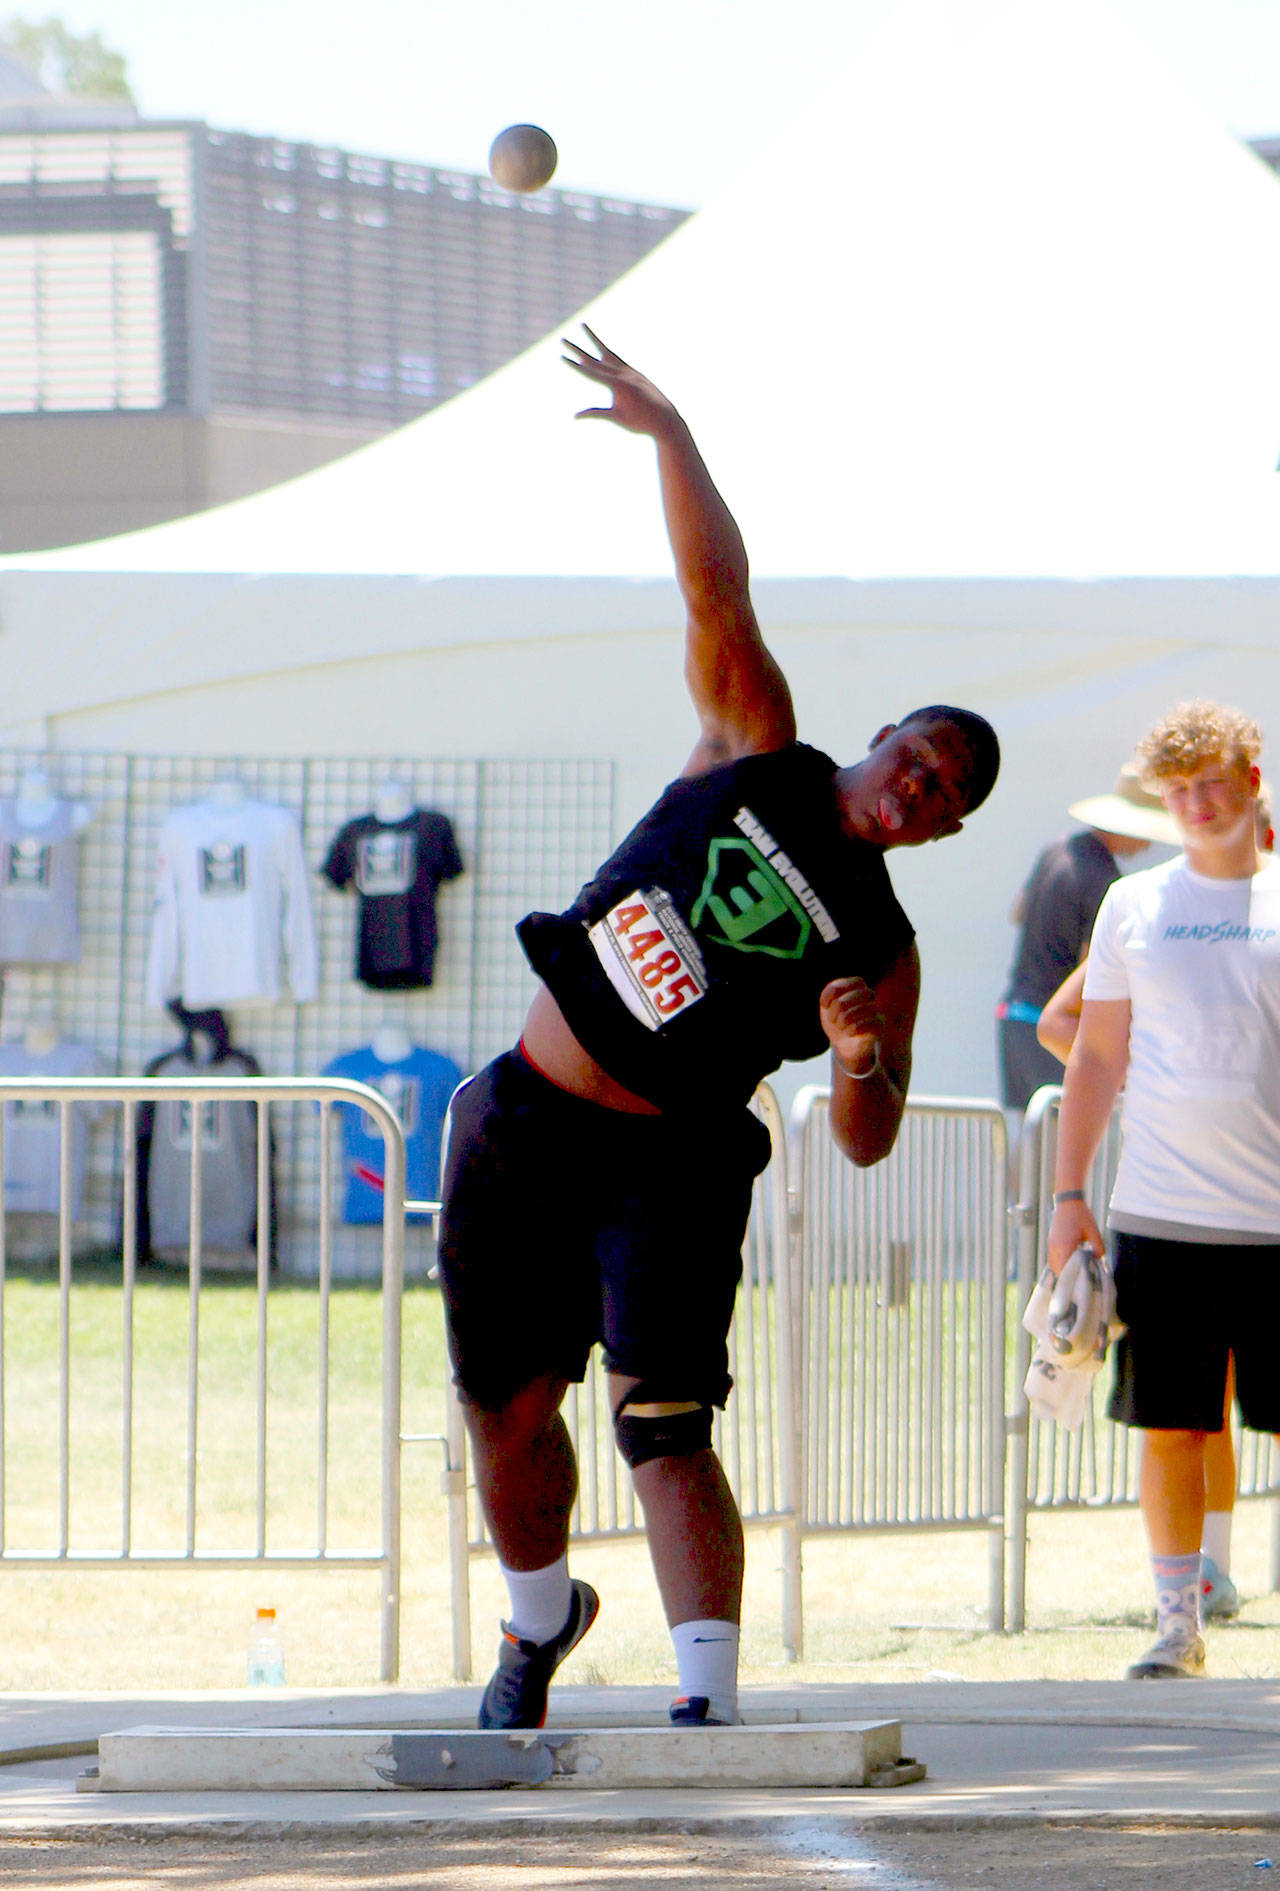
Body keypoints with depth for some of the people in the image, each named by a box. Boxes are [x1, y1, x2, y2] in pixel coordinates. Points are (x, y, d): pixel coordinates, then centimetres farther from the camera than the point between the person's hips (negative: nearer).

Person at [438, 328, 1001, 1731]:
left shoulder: (880, 950, -3)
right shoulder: (758, 753, 4)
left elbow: (866, 1141, -4)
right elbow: (716, 589, -3)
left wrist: (863, 1063, -26)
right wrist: (670, 439, -11)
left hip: (664, 1174, -3)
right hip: (521, 1128, 3)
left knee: (662, 1426, -18)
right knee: (508, 1408, 12)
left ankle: (708, 1697, -25)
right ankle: (541, 1618, 39)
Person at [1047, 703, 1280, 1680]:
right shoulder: (1134, 905, 8)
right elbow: (1097, 1057, 12)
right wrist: (1069, 1196, 6)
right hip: (1159, 1216, 1)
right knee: (1168, 1427, 2)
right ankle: (1178, 1624, 12)